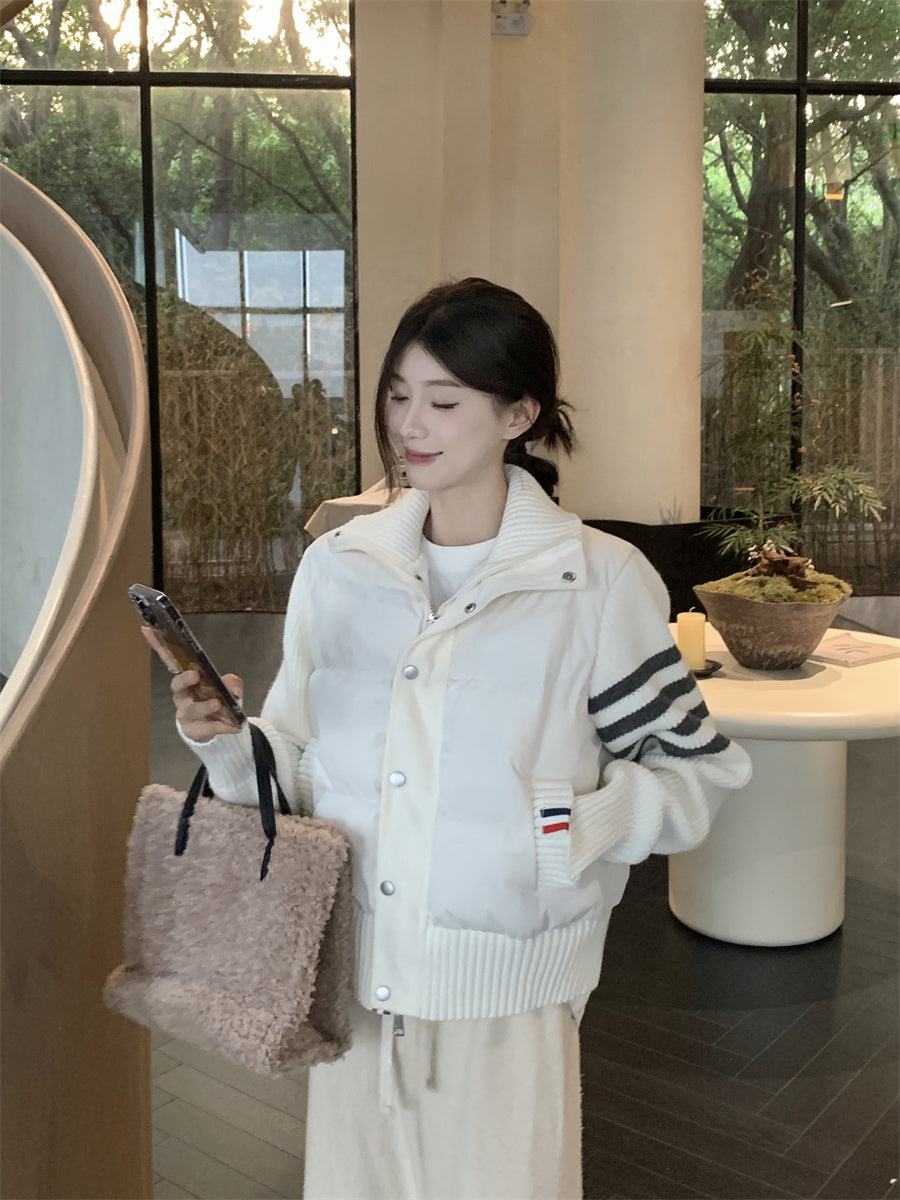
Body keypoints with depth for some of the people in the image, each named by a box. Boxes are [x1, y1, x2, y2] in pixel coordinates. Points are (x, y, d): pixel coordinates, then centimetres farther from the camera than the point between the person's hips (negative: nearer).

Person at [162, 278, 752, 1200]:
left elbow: (696, 771, -4)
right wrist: (224, 743, -12)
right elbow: (296, 769, 7)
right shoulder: (338, 566, 2)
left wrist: (580, 829, -19)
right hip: (355, 980, 4)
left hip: (504, 994, -3)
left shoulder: (599, 582, -10)